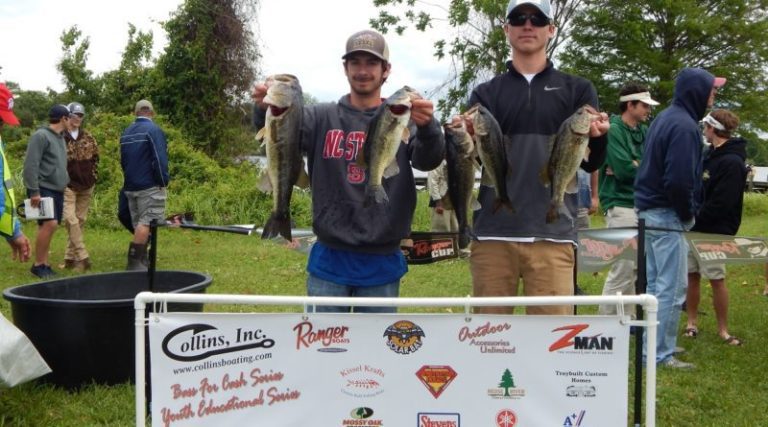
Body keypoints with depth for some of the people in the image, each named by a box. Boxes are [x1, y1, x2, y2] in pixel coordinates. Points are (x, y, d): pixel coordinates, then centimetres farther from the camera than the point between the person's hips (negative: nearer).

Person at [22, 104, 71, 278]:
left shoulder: (60, 138, 17)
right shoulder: (41, 136, -10)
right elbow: (31, 165, -16)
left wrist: (64, 185, 17)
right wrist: (34, 191, -20)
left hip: (57, 190, 8)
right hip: (43, 189, -8)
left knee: (48, 226, 8)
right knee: (50, 223, -18)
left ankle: (44, 264, 12)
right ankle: (38, 264, -9)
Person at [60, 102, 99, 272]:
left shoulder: (88, 137, 8)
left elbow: (95, 156, 17)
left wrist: (93, 175, 9)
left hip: (86, 185, 5)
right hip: (67, 185, -5)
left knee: (80, 221, 6)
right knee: (70, 219, -15)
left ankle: (70, 257, 14)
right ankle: (83, 257, -14)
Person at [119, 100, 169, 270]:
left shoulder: (126, 133, 14)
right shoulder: (153, 130, -9)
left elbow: (122, 160, 20)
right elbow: (160, 159, -17)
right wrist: (164, 181, -9)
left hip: (130, 186, 8)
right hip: (149, 186, -8)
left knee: (138, 224, 13)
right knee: (146, 223, -9)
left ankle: (141, 260, 16)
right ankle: (134, 261, -15)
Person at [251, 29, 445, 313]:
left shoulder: (403, 120, 1)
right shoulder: (322, 117, 4)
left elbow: (428, 160, -16)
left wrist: (427, 127, -39)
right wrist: (265, 109, -33)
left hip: (381, 263, 0)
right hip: (328, 260, 0)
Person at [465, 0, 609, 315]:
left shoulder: (577, 90, 11)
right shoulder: (486, 93, 13)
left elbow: (590, 163, 4)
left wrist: (598, 137, -19)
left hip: (553, 233, -1)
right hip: (493, 231, 1)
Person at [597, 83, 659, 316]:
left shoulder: (645, 132, 13)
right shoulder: (613, 131, -10)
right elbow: (624, 169, -19)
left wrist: (633, 167, -12)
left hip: (642, 205, 8)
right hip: (621, 205, -8)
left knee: (637, 268, 12)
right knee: (623, 269, -9)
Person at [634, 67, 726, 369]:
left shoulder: (665, 118, 15)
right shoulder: (685, 125, -17)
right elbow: (679, 180, -24)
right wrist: (688, 214, -9)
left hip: (649, 210, 10)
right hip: (667, 215, -10)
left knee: (656, 284, 16)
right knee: (672, 289, -4)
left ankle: (653, 344, 24)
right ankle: (660, 355, 1)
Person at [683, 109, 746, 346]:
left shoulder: (732, 162, -16)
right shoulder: (710, 155, 12)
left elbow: (720, 204, -22)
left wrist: (694, 220, -17)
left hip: (714, 232, -8)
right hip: (695, 228, 8)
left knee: (716, 279, 0)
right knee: (691, 275, 9)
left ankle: (723, 329, 11)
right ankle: (692, 323, 19)